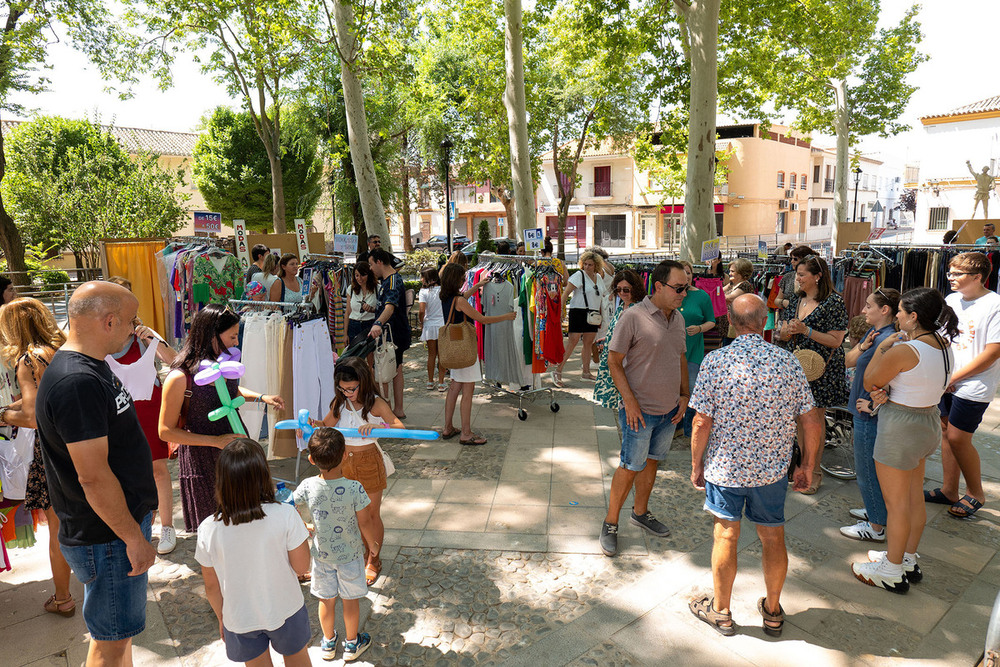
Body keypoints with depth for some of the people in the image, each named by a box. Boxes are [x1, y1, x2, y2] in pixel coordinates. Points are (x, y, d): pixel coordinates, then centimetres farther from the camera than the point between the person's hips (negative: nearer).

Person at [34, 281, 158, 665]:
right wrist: (134, 537, -19)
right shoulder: (77, 382, -26)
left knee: (120, 632, 23)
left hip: (122, 522, 9)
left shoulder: (91, 366, 8)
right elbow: (93, 476, -27)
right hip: (108, 537, -9)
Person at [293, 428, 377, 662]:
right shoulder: (354, 488, -29)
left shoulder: (306, 487, -21)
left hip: (321, 553, 2)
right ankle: (352, 643, 38)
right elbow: (365, 523, -18)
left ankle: (328, 642, 42)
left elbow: (293, 514, -4)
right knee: (350, 599, 19)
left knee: (326, 599, 22)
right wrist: (373, 544, 1)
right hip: (350, 553, -2)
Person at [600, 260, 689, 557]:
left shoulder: (678, 318, 6)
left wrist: (684, 395, 9)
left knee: (651, 461, 18)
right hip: (640, 410, -6)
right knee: (630, 468, 2)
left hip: (669, 409, 6)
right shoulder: (633, 316, -16)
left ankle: (640, 512, 37)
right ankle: (610, 523, 18)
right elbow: (614, 361, -13)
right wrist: (629, 400, -18)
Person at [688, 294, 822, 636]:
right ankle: (773, 612, 35)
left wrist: (696, 466, 0)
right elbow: (812, 422, -4)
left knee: (726, 536, 12)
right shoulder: (788, 361, -7)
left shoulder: (716, 361, -14)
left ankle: (721, 611, 29)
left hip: (724, 466, -2)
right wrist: (806, 466, 9)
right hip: (772, 468, 2)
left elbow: (702, 422, -14)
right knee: (773, 537, 17)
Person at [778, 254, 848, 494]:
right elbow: (783, 334, 14)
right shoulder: (797, 300, 9)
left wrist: (805, 330, -21)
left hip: (821, 368, -6)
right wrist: (787, 330, -9)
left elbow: (836, 340, -14)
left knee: (815, 417, 3)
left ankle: (814, 470, 16)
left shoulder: (833, 301, -11)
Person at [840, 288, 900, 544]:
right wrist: (862, 346, -9)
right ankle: (877, 510, 40)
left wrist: (874, 406, -21)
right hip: (863, 410, 10)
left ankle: (876, 527, 16)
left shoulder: (888, 340, -23)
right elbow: (848, 361, 9)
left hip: (870, 415, -10)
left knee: (867, 469, 2)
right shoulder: (872, 333, 7)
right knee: (872, 467, 23)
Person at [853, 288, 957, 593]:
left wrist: (882, 347, -6)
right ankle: (908, 560, 36)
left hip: (901, 427, -9)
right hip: (930, 422, 9)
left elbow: (869, 382, -13)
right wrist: (888, 392, -8)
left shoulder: (904, 350, -26)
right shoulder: (945, 347, 2)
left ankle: (893, 572, 20)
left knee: (896, 502, 5)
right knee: (914, 497, 21)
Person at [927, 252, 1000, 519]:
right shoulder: (951, 300, 6)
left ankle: (975, 493, 18)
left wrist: (953, 377, -13)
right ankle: (949, 490, 24)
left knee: (958, 438, -4)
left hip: (973, 386, -6)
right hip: (946, 382, 7)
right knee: (947, 433, 11)